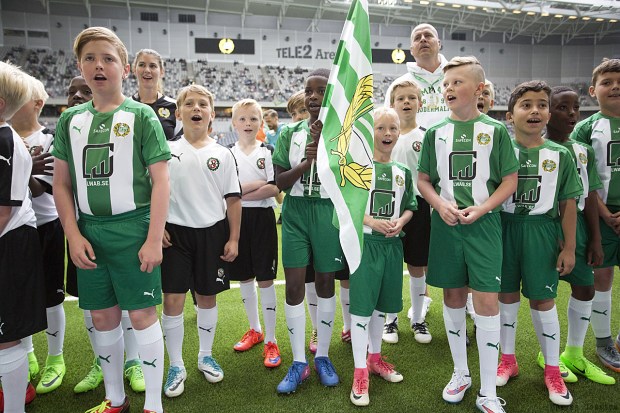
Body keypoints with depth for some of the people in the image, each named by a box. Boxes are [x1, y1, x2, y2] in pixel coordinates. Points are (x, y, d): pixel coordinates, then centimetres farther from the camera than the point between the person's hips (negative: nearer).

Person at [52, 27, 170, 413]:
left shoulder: (141, 115, -3)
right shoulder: (70, 120, 9)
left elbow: (160, 181, -8)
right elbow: (62, 183, 11)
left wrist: (154, 239, -13)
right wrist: (74, 236, 0)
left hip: (133, 228, -4)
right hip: (89, 231, 5)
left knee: (142, 314, 0)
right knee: (103, 317, 12)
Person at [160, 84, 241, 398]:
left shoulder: (222, 154, 2)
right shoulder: (167, 151, 2)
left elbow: (233, 199, 2)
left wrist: (233, 239, -1)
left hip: (212, 232, 1)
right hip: (175, 232, 0)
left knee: (207, 297, 11)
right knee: (172, 299, -1)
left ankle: (206, 356, 31)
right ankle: (176, 366, 17)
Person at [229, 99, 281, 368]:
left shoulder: (268, 152, 0)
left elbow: (274, 189, -11)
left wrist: (241, 193, -12)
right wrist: (258, 184, -12)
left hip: (262, 218, -3)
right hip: (236, 219, 3)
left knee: (265, 279, -1)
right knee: (244, 277, 13)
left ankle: (270, 340, 10)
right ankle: (254, 330, 32)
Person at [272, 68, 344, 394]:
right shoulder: (290, 133, 5)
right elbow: (280, 181, 0)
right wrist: (306, 163, -16)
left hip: (328, 211, -1)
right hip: (295, 212, 2)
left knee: (325, 282, 8)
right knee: (293, 284, 0)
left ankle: (322, 357, 25)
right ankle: (298, 362, 14)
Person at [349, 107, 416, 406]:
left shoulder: (403, 171, 10)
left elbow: (410, 207, 14)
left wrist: (400, 222, -7)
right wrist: (373, 223, -19)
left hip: (392, 243, 5)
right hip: (364, 241, -5)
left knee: (381, 304, 16)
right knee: (361, 306, -4)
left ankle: (374, 358, 34)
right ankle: (360, 373, 6)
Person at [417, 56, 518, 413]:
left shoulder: (495, 130, 0)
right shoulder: (436, 132, 6)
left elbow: (510, 180, 1)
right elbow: (423, 179, 9)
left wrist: (479, 210, -13)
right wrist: (441, 205, -9)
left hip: (483, 224, -2)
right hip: (445, 223, 3)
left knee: (487, 300, -5)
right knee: (453, 297, 10)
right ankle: (461, 373, 29)